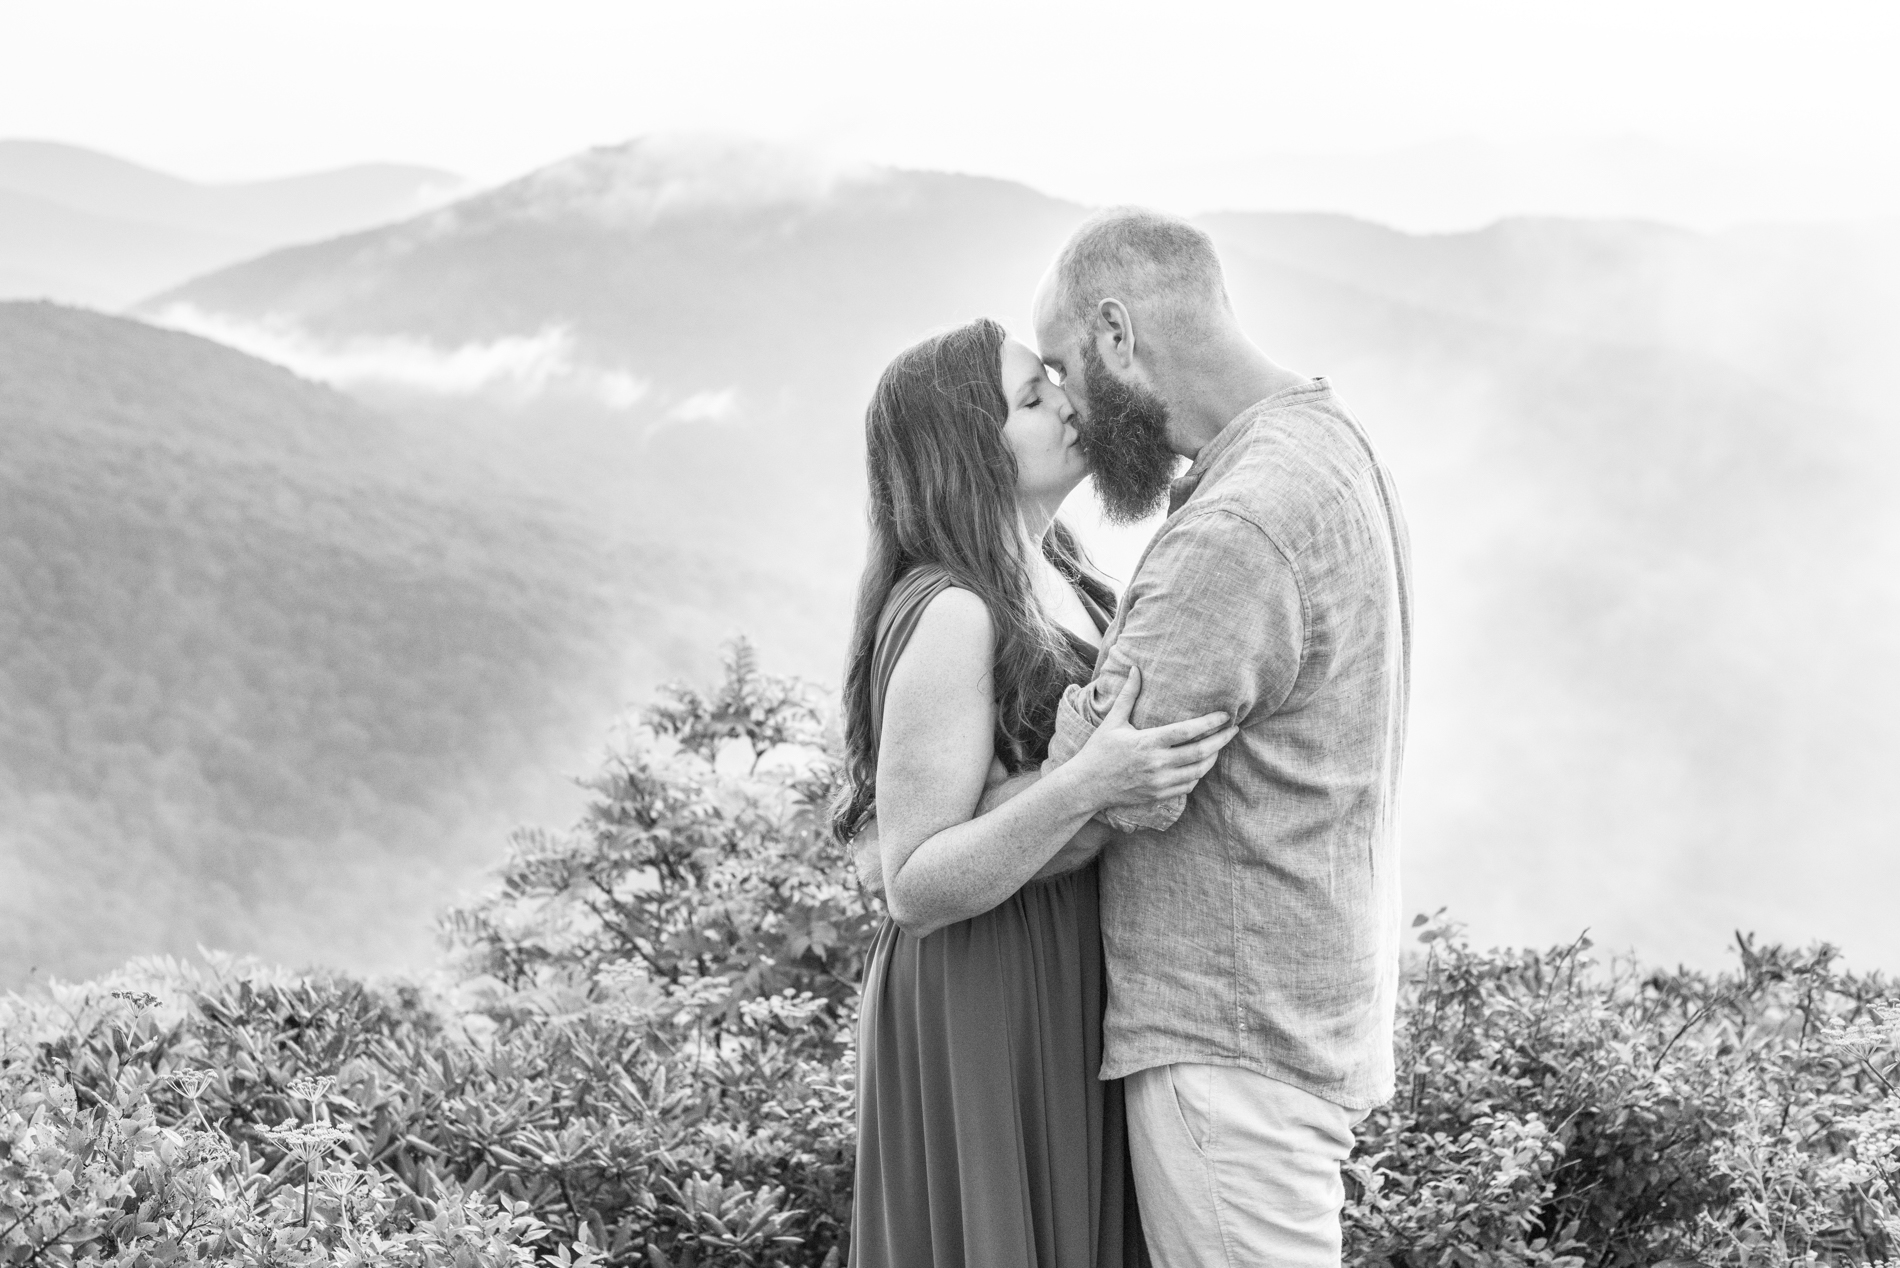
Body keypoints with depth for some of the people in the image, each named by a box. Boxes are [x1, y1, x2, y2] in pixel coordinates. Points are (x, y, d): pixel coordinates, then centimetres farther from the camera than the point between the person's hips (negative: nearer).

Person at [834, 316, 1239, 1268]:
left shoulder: (1061, 588, 10)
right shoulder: (949, 615, -16)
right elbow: (915, 887, -19)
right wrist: (1087, 787, -30)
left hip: (1075, 1000, 9)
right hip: (983, 1011, -9)